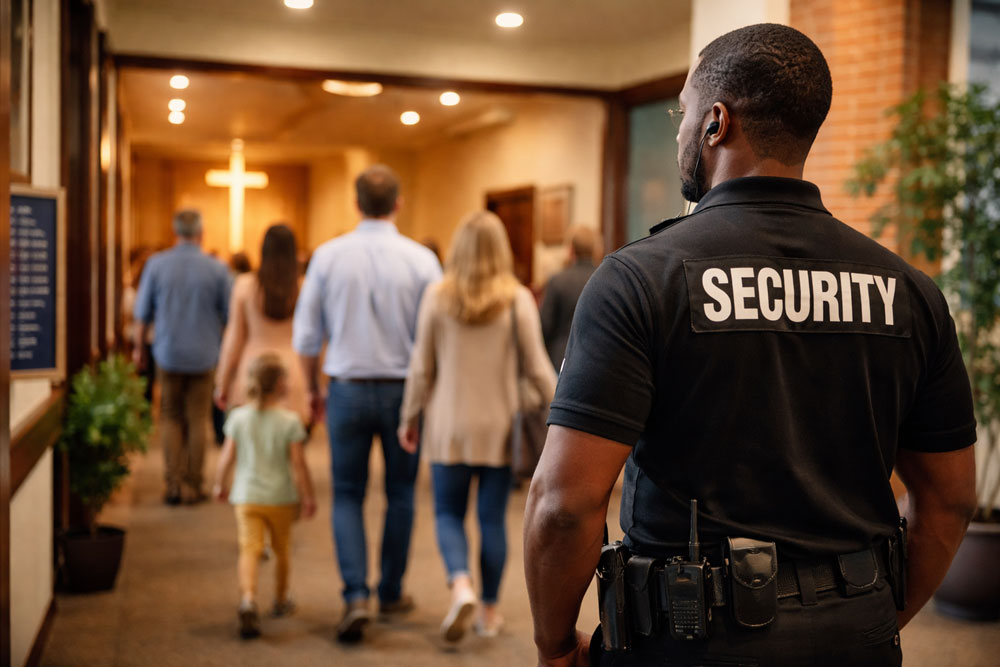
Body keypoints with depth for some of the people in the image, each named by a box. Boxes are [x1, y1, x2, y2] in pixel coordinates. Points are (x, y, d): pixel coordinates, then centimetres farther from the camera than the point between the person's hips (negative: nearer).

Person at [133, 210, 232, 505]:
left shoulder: (156, 264, -3)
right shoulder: (217, 269, -5)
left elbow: (143, 312, 4)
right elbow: (228, 315, 3)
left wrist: (139, 347, 16)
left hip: (168, 353, 1)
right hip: (204, 355, 0)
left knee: (170, 418, 10)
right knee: (198, 420, 7)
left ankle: (174, 484, 4)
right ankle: (193, 486, 10)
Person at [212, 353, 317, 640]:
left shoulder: (238, 417, -4)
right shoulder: (289, 421, -11)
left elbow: (227, 457, 1)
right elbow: (298, 464, -10)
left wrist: (219, 485, 17)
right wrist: (308, 497, 0)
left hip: (246, 497, 1)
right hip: (281, 497, -1)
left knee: (249, 549, -7)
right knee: (281, 549, 18)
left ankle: (248, 600, -29)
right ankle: (281, 600, 34)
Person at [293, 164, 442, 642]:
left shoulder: (328, 256, -3)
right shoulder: (421, 260, -7)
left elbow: (306, 334, 1)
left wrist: (312, 388, 15)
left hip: (347, 388, 1)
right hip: (404, 389, 0)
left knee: (347, 495, 9)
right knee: (400, 494, 15)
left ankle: (355, 595, -5)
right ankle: (391, 593, 25)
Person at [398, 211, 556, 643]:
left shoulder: (437, 297, -4)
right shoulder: (517, 299, -7)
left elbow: (421, 367, 0)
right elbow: (537, 368, -4)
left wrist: (410, 418, 12)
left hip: (449, 428, 0)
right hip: (499, 428, 0)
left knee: (448, 512, 12)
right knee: (493, 518, 10)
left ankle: (460, 585, -11)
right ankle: (489, 611, 19)